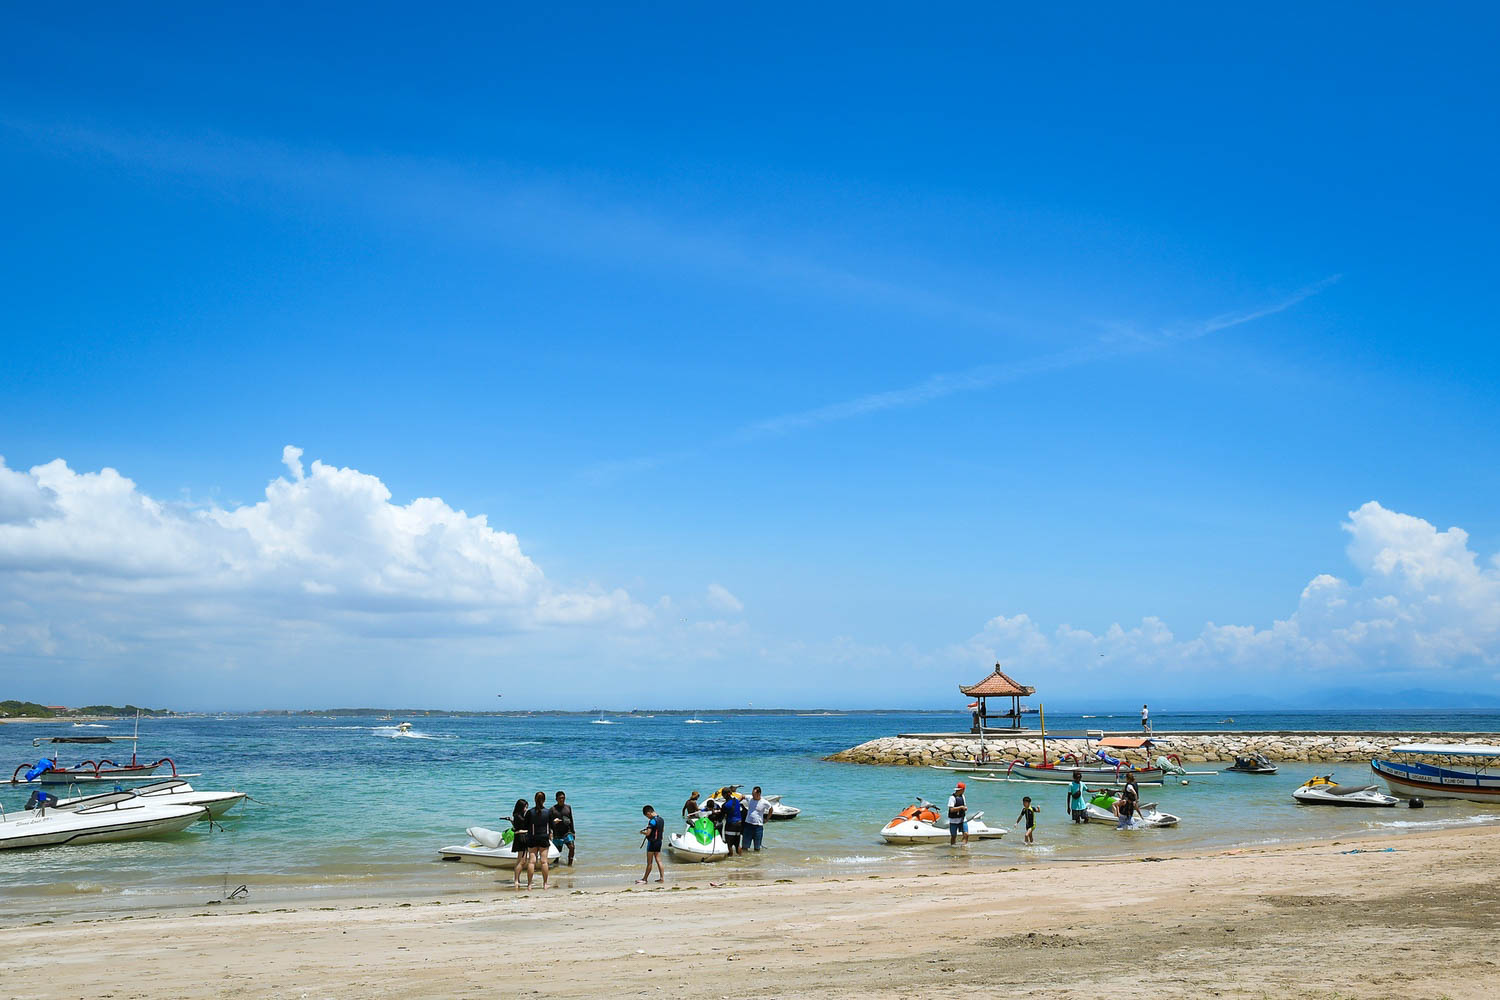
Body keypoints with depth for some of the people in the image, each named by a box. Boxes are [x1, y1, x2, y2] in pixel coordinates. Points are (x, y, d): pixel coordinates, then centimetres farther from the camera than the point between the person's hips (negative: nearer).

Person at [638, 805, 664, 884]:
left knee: (649, 862, 0)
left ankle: (645, 879, 8)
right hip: (659, 842, 8)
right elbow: (663, 830, 20)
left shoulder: (652, 821, -19)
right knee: (658, 860, 11)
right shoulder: (661, 819, 7)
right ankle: (662, 877, 10)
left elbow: (648, 833, -22)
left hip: (652, 842, -8)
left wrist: (642, 832, -3)